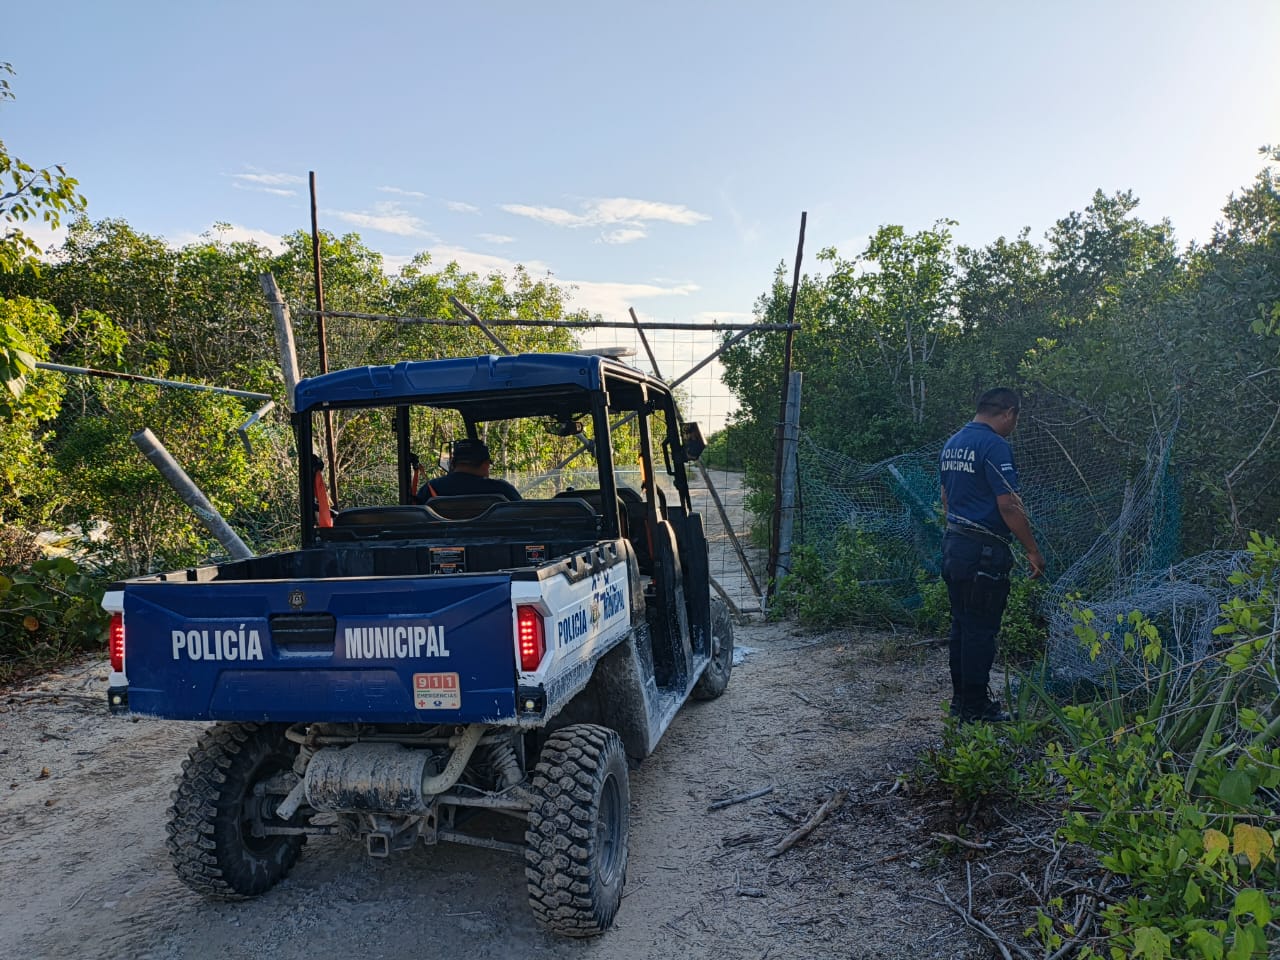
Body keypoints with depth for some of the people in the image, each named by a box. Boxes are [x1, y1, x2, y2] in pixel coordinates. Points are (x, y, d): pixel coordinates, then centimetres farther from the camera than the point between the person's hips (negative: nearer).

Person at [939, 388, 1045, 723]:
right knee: (981, 631, 0)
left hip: (953, 545, 9)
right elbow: (1009, 506, -18)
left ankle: (960, 699, 24)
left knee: (961, 626, 15)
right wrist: (1033, 551, -10)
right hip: (984, 553, -9)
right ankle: (976, 708, 8)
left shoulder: (952, 444, 12)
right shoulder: (995, 446, -15)